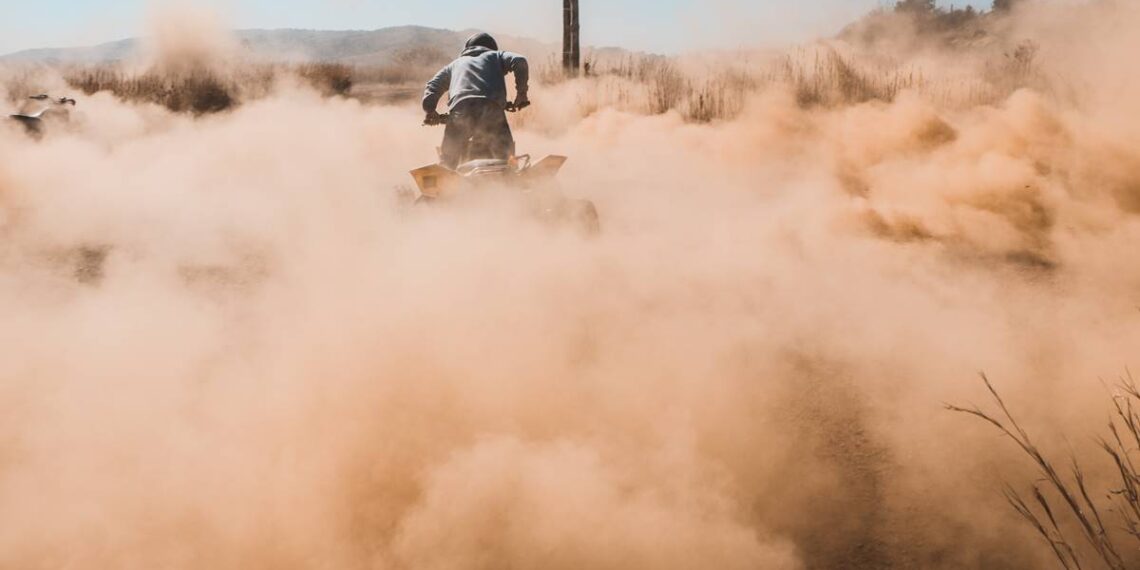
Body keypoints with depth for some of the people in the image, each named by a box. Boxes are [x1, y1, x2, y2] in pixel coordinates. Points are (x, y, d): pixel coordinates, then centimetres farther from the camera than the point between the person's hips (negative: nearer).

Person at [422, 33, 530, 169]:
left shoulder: (455, 64, 36)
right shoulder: (496, 56, 30)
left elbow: (433, 85, 24)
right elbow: (519, 61, 12)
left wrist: (430, 109, 15)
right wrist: (521, 92, 14)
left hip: (460, 111, 2)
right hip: (491, 109, -1)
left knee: (447, 163, 11)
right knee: (506, 158, 6)